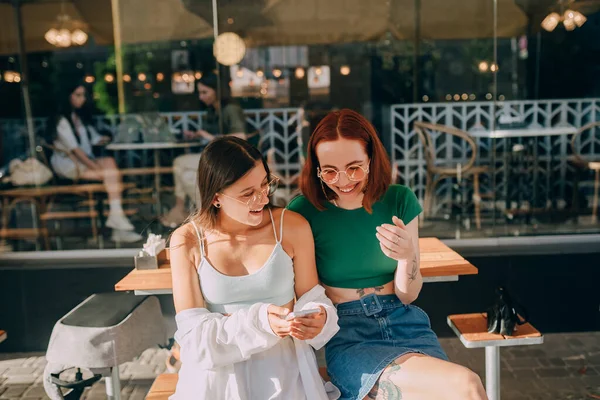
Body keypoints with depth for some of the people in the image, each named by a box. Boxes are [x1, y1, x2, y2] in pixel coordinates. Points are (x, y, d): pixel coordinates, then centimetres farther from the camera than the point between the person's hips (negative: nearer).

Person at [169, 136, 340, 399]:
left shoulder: (292, 227, -5)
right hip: (216, 371, 0)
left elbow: (311, 298, 3)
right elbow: (192, 331, -8)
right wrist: (258, 320, -23)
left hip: (282, 366, 1)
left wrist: (319, 317, -21)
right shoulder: (187, 242, -5)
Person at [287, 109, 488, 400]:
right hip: (346, 336, -3)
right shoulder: (303, 212, -7)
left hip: (405, 324, 4)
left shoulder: (400, 200, 0)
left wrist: (407, 255, -18)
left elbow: (407, 296, 2)